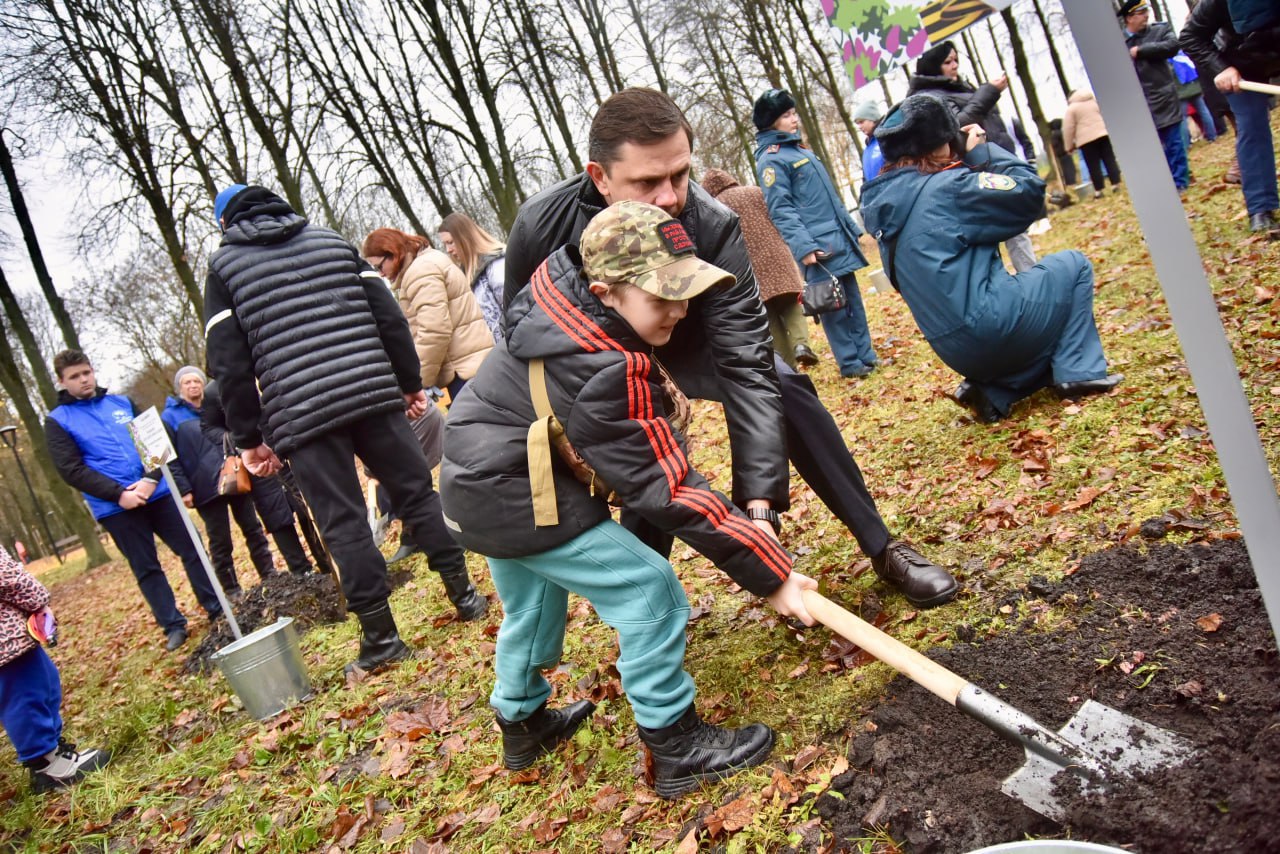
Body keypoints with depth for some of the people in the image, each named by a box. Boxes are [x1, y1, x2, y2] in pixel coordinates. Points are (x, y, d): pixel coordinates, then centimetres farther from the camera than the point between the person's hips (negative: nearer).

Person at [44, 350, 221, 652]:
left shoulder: (123, 403, 10)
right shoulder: (57, 421, 2)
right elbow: (71, 470, -6)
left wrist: (152, 479, -11)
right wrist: (118, 494, -16)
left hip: (157, 492, 3)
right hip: (114, 507, -2)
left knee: (191, 550, 5)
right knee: (146, 568, 5)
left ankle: (217, 609, 16)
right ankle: (173, 625, 16)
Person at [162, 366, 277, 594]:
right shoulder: (170, 417, 0)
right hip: (206, 488, -4)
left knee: (253, 529, 9)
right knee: (220, 543, 2)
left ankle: (270, 576, 18)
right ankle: (232, 592, 10)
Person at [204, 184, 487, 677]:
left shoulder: (224, 267, 8)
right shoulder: (331, 240, 16)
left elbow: (229, 362, 2)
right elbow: (389, 316, 10)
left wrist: (248, 439, 7)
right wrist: (410, 382, 15)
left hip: (300, 413, -2)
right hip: (374, 393, 3)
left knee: (343, 524, 3)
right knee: (417, 491, 12)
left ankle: (381, 636, 8)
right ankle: (465, 596, 19)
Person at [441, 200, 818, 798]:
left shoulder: (564, 284, -6)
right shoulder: (601, 374, -31)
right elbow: (665, 491, -29)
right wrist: (767, 574, -23)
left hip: (479, 479, 10)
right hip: (516, 501, -10)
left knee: (531, 606, 27)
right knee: (649, 592, -6)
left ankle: (521, 723, 48)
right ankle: (675, 748, 7)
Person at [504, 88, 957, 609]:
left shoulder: (712, 228, -36)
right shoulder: (541, 225, -32)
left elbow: (746, 367, -41)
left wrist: (759, 502, -48)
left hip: (686, 342, 0)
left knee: (784, 386, -20)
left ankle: (882, 549, -7)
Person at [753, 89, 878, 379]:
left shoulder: (800, 149, 19)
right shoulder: (771, 159, -8)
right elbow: (780, 210, -16)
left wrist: (852, 228, 22)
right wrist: (803, 247, -24)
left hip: (839, 239, 8)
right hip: (818, 247, -8)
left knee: (853, 299, 11)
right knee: (833, 306, -2)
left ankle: (865, 354, 19)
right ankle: (849, 363, 7)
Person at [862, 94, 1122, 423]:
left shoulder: (884, 198, 8)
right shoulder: (948, 187, -15)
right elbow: (1028, 190, -8)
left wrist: (967, 158, 12)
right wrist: (982, 151, 4)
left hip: (955, 348, 8)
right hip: (990, 329, -7)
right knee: (1073, 264, 16)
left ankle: (994, 390, 11)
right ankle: (1078, 372, 9)